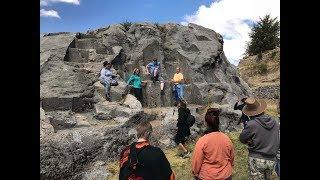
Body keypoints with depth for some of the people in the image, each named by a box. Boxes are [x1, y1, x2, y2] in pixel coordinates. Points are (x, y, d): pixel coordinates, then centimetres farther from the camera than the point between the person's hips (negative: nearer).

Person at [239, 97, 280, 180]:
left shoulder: (251, 124, -20)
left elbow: (242, 139, -6)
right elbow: (278, 141, 10)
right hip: (271, 160, 6)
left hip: (257, 159, -5)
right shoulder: (274, 122, -1)